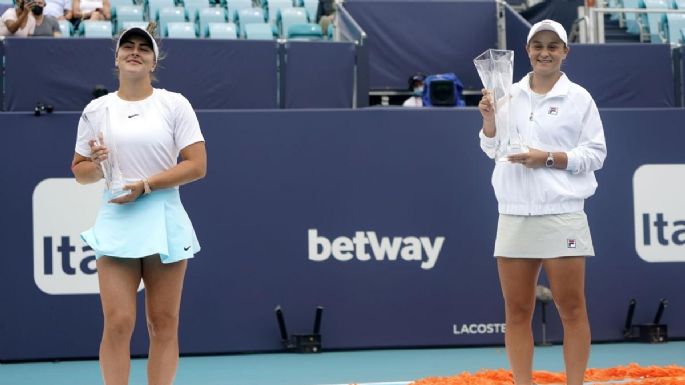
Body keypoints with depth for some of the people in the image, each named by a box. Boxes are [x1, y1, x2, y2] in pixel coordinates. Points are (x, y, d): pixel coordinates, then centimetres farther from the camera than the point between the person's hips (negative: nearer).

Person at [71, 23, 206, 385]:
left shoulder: (175, 104, 2)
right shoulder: (96, 110, 7)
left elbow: (197, 165, -4)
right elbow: (78, 170, 12)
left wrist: (144, 186, -12)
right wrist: (97, 165, -11)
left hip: (165, 224, 0)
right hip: (115, 225, 0)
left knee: (163, 323, 2)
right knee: (117, 323, -7)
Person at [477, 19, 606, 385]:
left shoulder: (578, 97, 2)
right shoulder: (510, 94, 11)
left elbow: (595, 153, -1)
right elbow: (491, 148, 14)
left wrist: (548, 158, -12)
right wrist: (489, 117, -3)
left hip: (561, 215, -3)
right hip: (514, 216, 3)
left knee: (572, 309, -1)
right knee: (517, 312, 3)